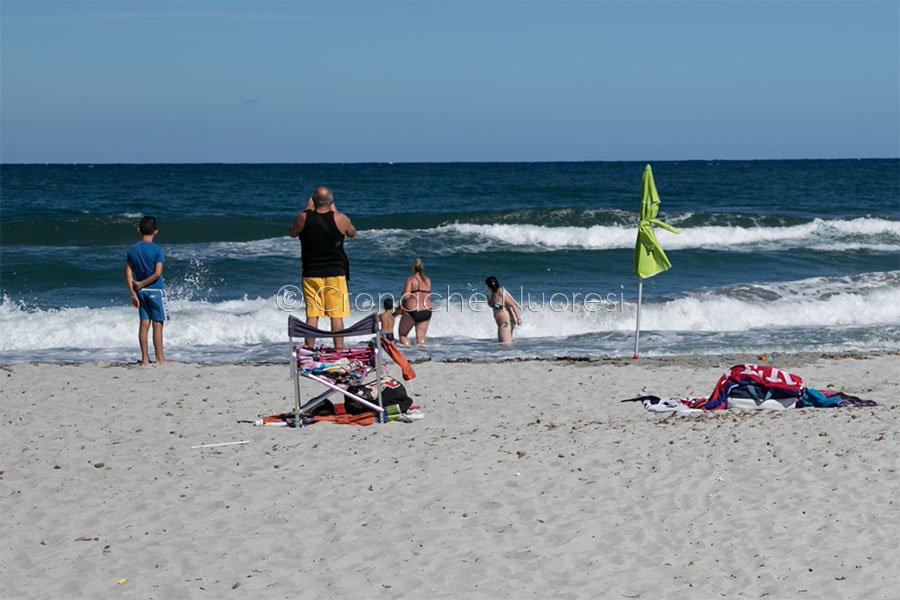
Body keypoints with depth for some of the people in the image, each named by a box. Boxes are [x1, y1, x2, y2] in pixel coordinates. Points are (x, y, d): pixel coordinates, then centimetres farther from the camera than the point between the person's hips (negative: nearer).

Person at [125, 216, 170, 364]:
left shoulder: (132, 250, 3)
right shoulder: (157, 250, -10)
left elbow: (128, 273, 0)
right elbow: (157, 273, -16)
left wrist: (133, 293, 1)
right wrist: (142, 284, -7)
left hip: (141, 291, 4)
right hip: (156, 290, -4)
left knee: (144, 324, 7)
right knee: (157, 324, 0)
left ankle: (145, 358, 8)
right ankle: (159, 358, 1)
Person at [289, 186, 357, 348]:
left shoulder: (304, 218, -8)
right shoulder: (340, 218, -8)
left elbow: (292, 233, 12)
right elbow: (352, 233, 13)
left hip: (311, 274, 1)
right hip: (336, 274, -1)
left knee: (312, 315, 5)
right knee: (337, 315, 3)